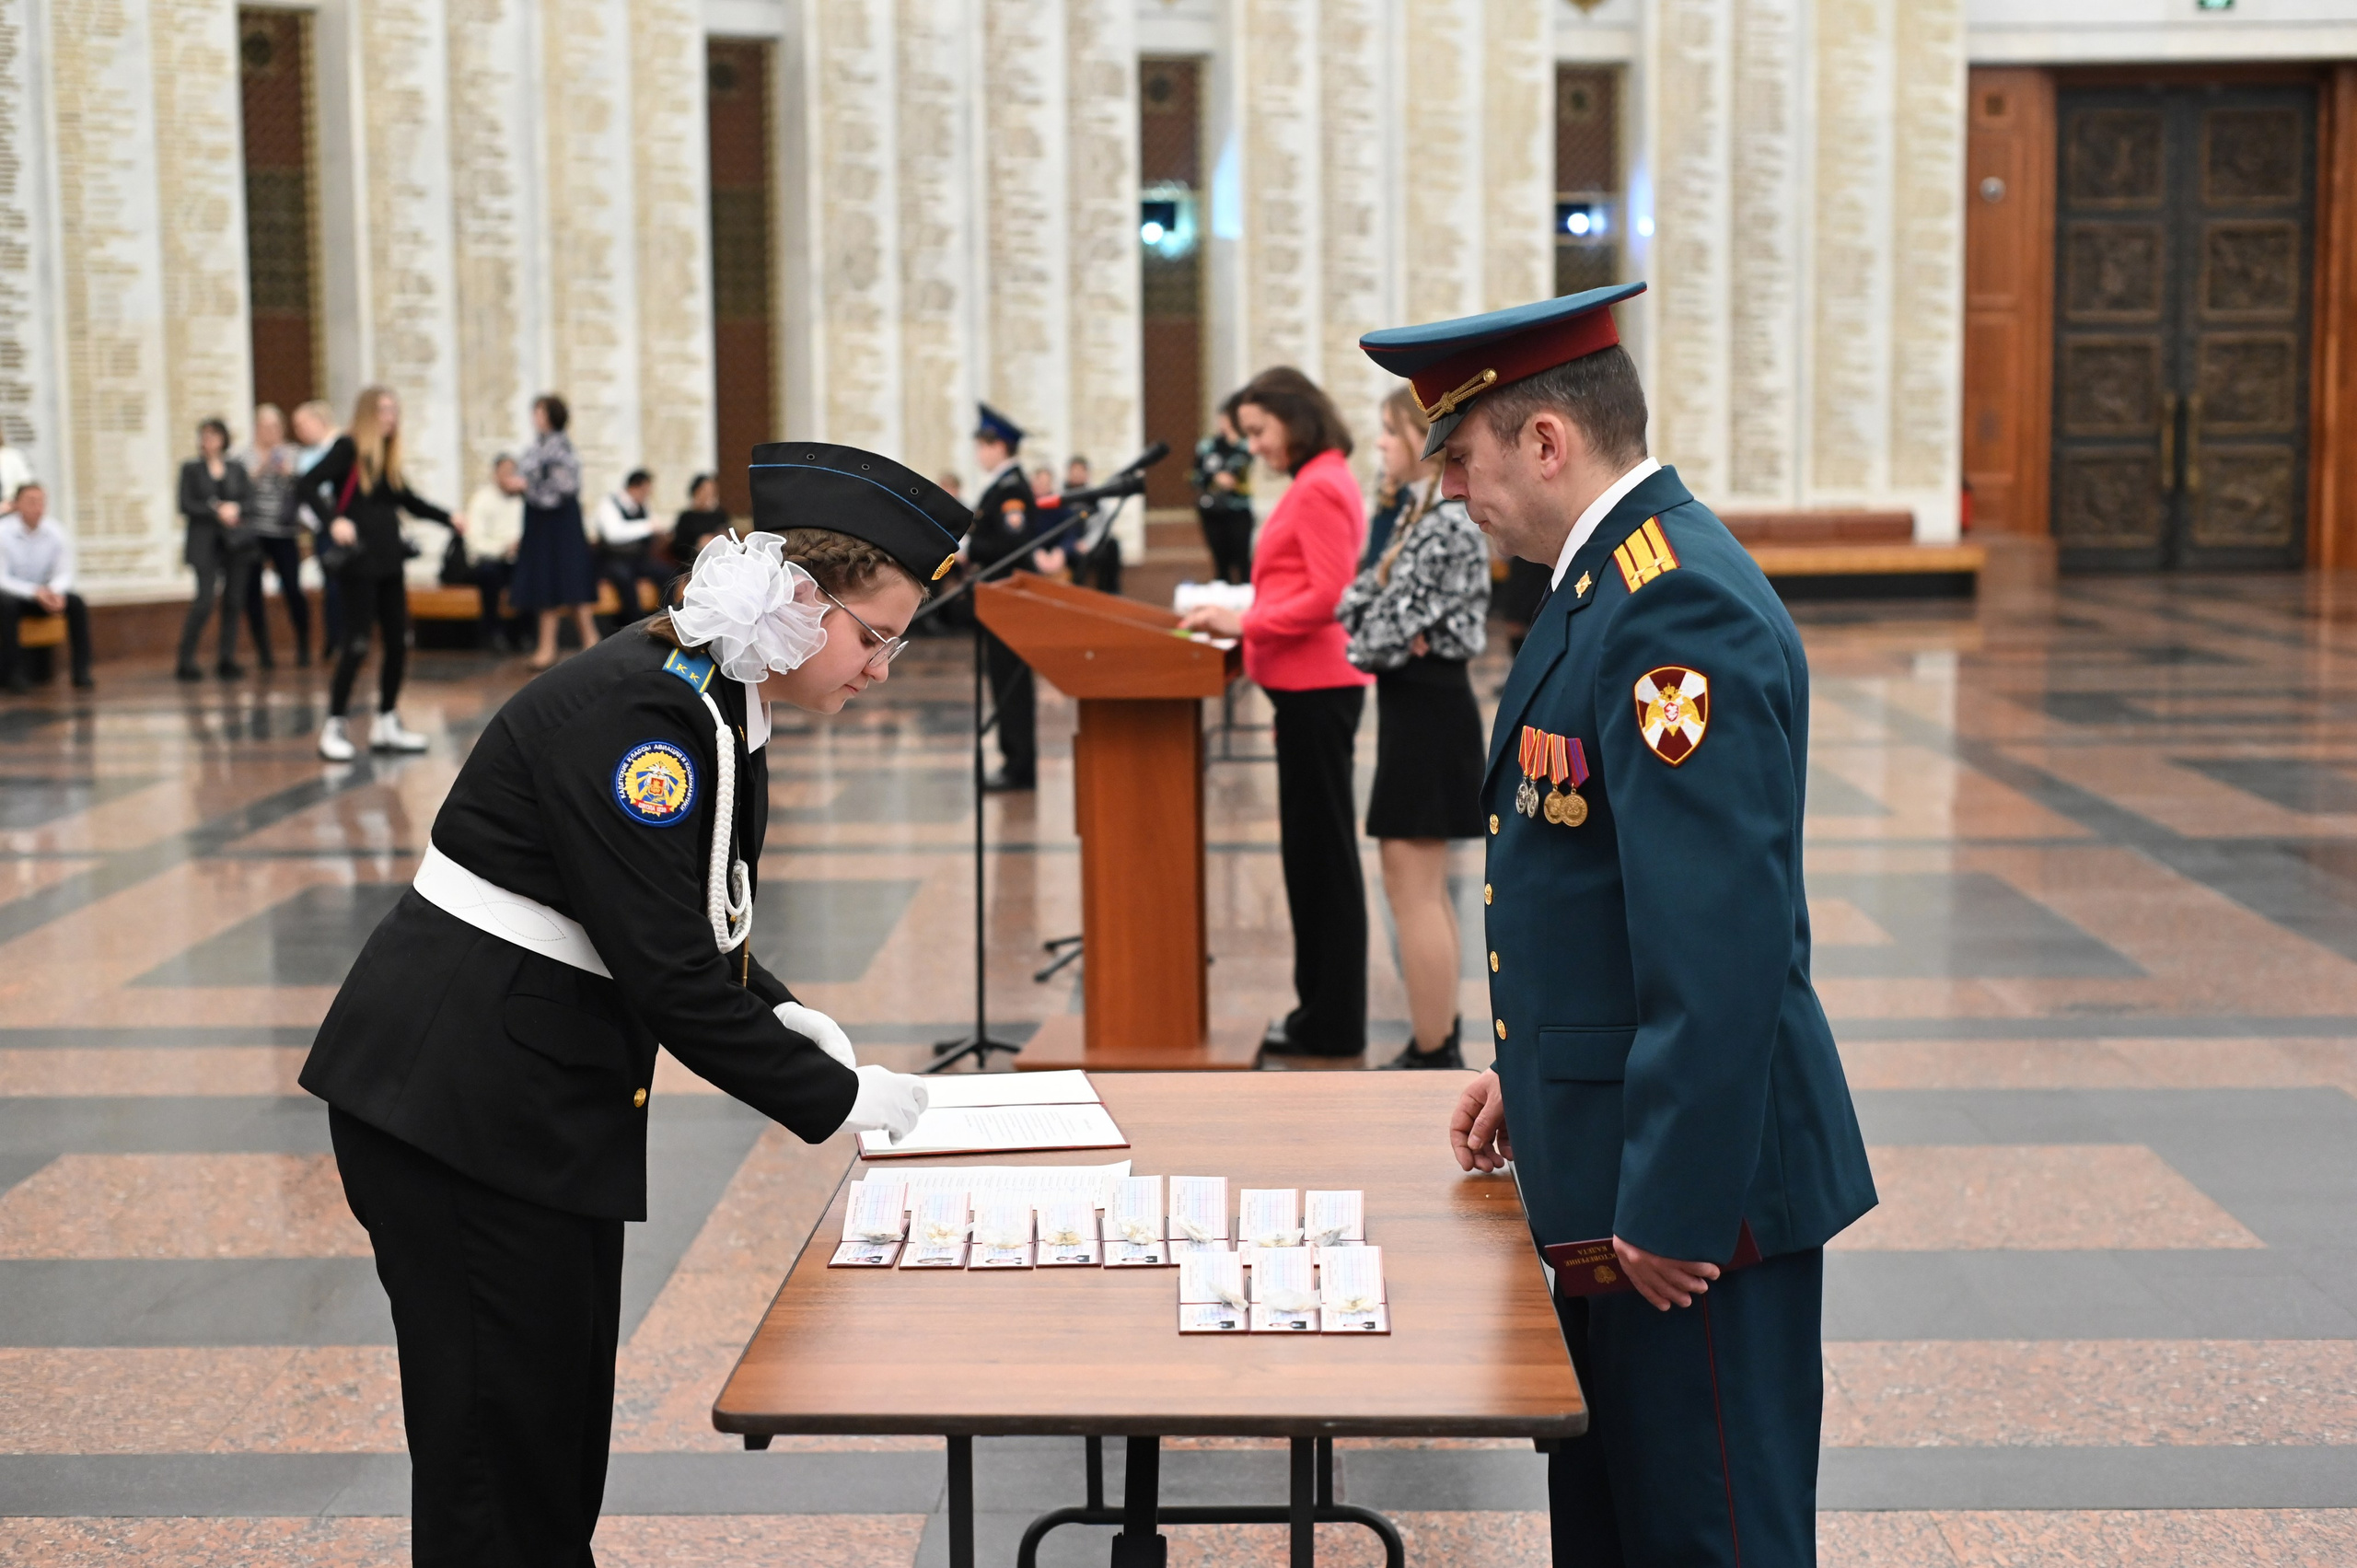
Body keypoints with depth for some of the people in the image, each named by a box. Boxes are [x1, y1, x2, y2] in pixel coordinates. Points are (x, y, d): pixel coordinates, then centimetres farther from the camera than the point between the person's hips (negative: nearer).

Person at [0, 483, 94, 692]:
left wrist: (56, 591, -29)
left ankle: (81, 673, -22)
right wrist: (35, 592, -33)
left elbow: (64, 573, -5)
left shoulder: (56, 532, -7)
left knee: (76, 602, -23)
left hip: (44, 591, 3)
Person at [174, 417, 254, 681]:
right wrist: (217, 511, -12)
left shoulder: (236, 470, 12)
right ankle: (185, 661, -4)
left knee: (234, 600, 0)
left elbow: (245, 502, 9)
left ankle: (227, 659, 7)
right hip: (205, 542, -3)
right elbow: (186, 506, -3)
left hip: (235, 542, 3)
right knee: (204, 602, -12)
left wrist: (235, 509, -12)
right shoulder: (191, 469, 5)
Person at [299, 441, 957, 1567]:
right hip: (458, 1100, -10)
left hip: (548, 1098, 10)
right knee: (499, 1432, -1)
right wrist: (833, 1098, -18)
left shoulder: (721, 703, 6)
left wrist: (779, 1015, -2)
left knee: (567, 1415, 16)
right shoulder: (631, 712, -24)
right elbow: (665, 970, -26)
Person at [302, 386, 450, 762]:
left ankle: (387, 724, 19)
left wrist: (448, 518, 12)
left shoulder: (388, 458, 13)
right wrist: (333, 520, -29)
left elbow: (409, 501, 23)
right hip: (359, 561, -7)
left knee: (398, 641, 8)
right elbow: (309, 485, -15)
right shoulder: (348, 448, -7)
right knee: (357, 644, -7)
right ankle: (333, 728, 3)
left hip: (389, 559, 7)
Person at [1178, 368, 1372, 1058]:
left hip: (1317, 686, -10)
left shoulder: (1319, 489, -14)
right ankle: (1323, 1010, 20)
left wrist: (1245, 622, -17)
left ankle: (1332, 1025, 3)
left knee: (1322, 850, -4)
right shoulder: (1319, 484, 17)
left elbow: (1328, 595, -21)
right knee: (1313, 849, 13)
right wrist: (1239, 616, 11)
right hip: (1310, 684, 10)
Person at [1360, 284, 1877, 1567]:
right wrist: (1538, 1067, 21)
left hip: (1694, 1180, -10)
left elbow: (1724, 944, -27)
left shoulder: (1678, 612, -23)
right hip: (1612, 1165, 10)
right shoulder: (1610, 578, 10)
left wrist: (1673, 1212, -24)